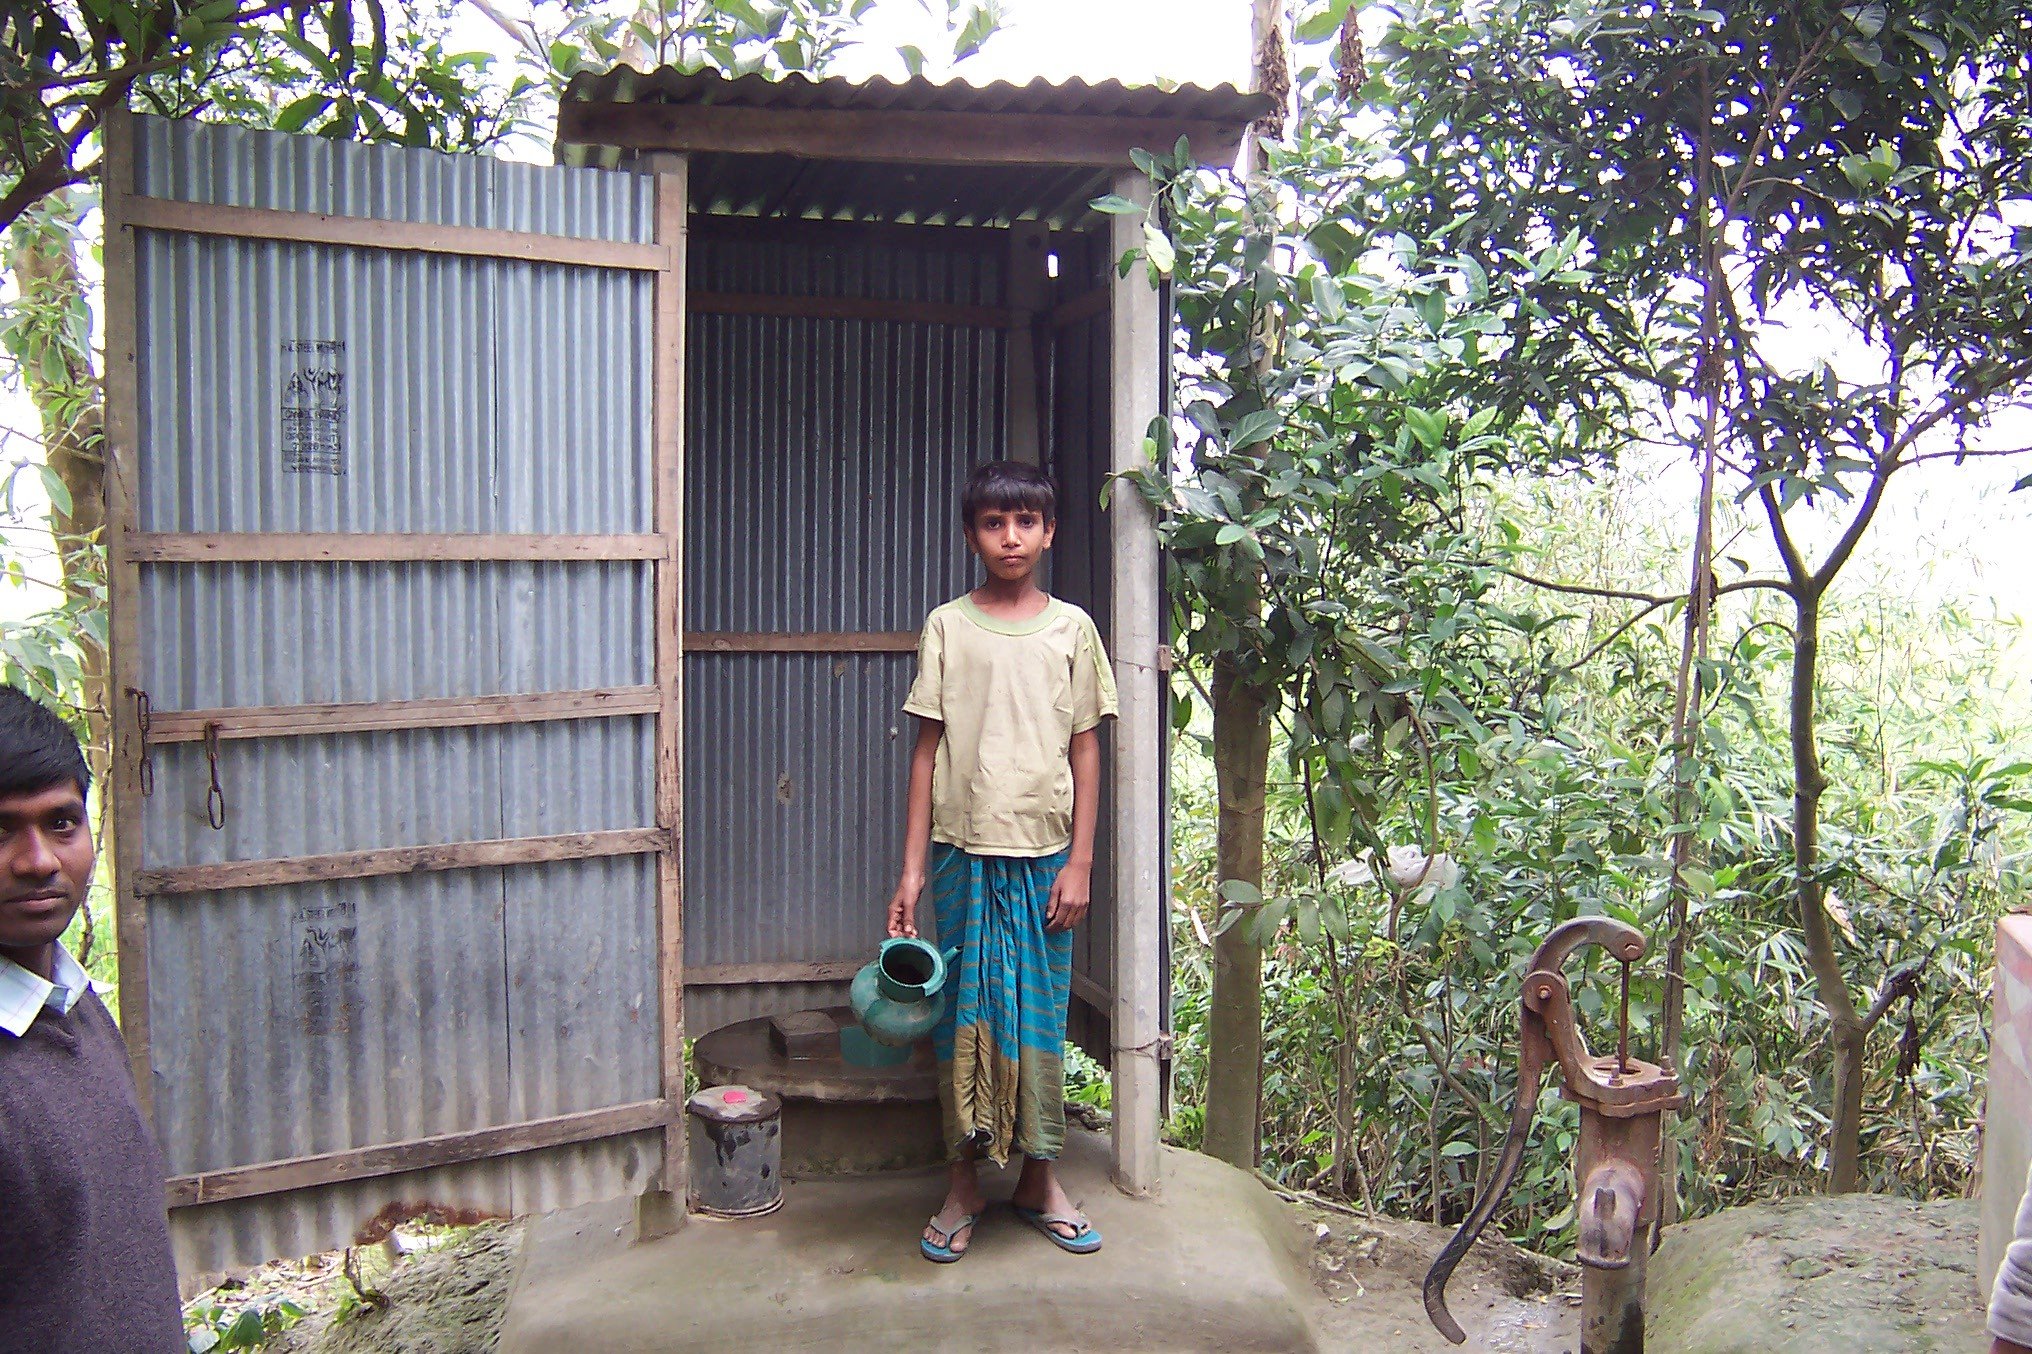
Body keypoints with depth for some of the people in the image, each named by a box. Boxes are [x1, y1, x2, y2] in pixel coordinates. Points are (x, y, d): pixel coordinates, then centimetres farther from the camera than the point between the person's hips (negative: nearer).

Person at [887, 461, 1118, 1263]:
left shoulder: (1071, 628, 4)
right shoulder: (947, 627, 2)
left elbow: (1085, 751, 4)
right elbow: (927, 750, 2)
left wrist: (1079, 862, -2)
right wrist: (913, 867, -2)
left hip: (1044, 855, 1)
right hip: (964, 852, 0)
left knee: (1041, 1014, 7)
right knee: (964, 1014, 5)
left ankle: (1039, 1178, 23)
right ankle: (964, 1185, 19)